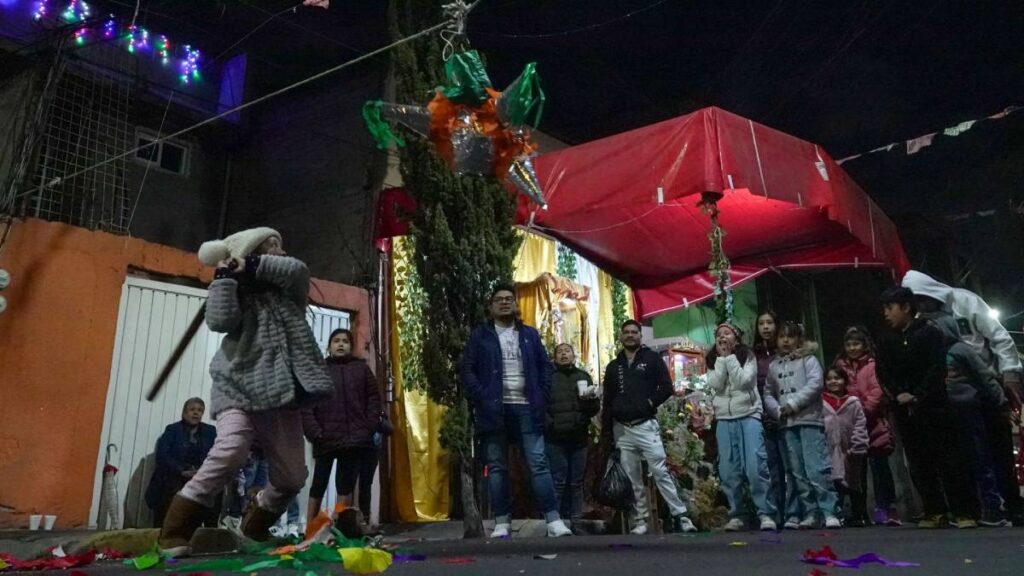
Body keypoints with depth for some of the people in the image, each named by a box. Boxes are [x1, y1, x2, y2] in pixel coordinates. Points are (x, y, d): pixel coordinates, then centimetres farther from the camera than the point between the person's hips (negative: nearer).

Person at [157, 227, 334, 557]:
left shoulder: (288, 289, 18)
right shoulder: (239, 291, 9)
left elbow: (298, 269, -5)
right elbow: (220, 321, -11)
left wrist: (250, 265, -5)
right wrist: (224, 276, -7)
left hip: (282, 394, 5)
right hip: (240, 387, -4)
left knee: (292, 476, 5)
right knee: (230, 451, -29)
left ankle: (254, 526, 29)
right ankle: (174, 533, -18)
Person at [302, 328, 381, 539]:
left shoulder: (361, 368, 12)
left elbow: (374, 399, 8)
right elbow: (306, 405, 0)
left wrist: (371, 428, -3)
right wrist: (314, 432, -11)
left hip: (355, 439, 1)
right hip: (326, 439, -1)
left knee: (346, 485, 6)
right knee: (319, 483, 4)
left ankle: (345, 525, 10)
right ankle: (310, 528, 10)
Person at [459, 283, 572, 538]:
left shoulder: (529, 334, 14)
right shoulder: (480, 335, 7)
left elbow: (545, 366, 13)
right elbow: (466, 369, 1)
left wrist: (542, 398, 1)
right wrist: (480, 398, -10)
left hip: (526, 408, 1)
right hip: (494, 409, -1)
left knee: (538, 463, -3)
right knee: (496, 467, 4)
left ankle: (553, 519, -2)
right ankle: (502, 521, 11)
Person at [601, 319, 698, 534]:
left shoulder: (652, 358, 5)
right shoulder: (613, 366, 15)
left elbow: (667, 387, -1)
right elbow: (607, 402, 14)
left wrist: (649, 403, -12)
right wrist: (606, 434, 10)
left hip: (646, 426, -4)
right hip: (621, 429, 4)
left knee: (660, 472, -9)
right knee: (632, 479, 5)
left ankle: (681, 516, -4)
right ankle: (640, 521, 11)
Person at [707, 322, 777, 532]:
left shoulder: (748, 357, 6)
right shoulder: (713, 361, 14)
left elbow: (742, 381, -10)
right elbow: (715, 385, -4)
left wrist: (730, 357, -7)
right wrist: (722, 358, -4)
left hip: (749, 416, -3)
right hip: (724, 420, 3)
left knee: (756, 466, -14)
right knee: (729, 471, -1)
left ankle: (766, 514, -9)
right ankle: (736, 516, 7)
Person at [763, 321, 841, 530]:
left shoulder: (808, 359, 3)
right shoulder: (774, 365, 15)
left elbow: (815, 384, -11)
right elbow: (768, 394, 13)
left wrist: (793, 404, -14)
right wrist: (778, 409, -5)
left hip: (809, 420, -5)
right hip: (787, 424, 5)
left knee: (816, 469, -12)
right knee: (798, 473, 5)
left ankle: (829, 512, -6)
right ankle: (811, 514, 12)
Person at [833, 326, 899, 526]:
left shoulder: (872, 365, -1)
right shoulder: (841, 366, 12)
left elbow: (877, 391, -9)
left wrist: (864, 410, -15)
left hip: (873, 423, -4)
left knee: (879, 465, -2)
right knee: (857, 468, 8)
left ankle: (885, 508, 5)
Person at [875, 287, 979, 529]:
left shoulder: (931, 334, 2)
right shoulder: (887, 344, 15)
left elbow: (937, 369, -8)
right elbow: (883, 375, 7)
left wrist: (919, 396, -16)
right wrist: (898, 394, -11)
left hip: (934, 407, -5)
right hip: (905, 412, 5)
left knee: (950, 460, -5)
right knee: (920, 464, 5)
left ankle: (963, 512, 0)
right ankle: (935, 512, 11)